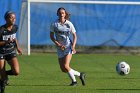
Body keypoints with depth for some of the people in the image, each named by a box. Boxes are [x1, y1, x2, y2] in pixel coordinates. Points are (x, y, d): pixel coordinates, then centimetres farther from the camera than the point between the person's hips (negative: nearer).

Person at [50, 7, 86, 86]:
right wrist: (58, 45, -14)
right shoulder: (54, 24, -6)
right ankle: (80, 75, 20)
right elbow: (51, 36, 0)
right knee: (63, 69, 2)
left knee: (66, 66, -18)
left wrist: (73, 46, -13)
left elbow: (75, 36, 1)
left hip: (68, 47, -3)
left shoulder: (69, 24, -7)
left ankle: (74, 81, 3)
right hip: (60, 48, 3)